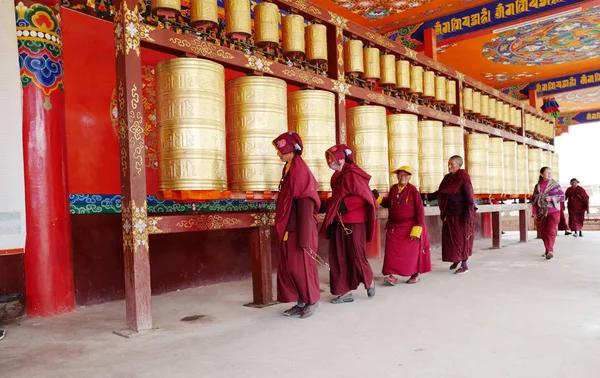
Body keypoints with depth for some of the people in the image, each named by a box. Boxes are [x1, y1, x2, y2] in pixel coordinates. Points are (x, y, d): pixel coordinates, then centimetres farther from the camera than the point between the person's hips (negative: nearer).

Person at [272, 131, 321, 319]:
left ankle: (312, 301, 18)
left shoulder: (299, 171, -16)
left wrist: (305, 237, -21)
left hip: (299, 228, -9)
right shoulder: (290, 169, 11)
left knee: (301, 265, 1)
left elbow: (305, 205, -20)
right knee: (287, 265, 11)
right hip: (289, 228, 9)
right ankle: (301, 302, 21)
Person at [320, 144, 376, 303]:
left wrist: (345, 206, -20)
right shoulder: (337, 176, 11)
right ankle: (346, 292, 14)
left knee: (356, 256, 1)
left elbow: (364, 196, -17)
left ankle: (369, 280, 29)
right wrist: (327, 205, 6)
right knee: (339, 257, 6)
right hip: (339, 223, 8)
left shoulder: (351, 174, -14)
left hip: (354, 223, -8)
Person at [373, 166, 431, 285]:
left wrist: (417, 229, -14)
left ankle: (416, 273, 26)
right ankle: (391, 275, -2)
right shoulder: (393, 188, 4)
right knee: (392, 250, -4)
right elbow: (388, 204, 17)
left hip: (410, 226, -4)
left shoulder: (413, 190, -10)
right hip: (394, 226, 4)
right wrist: (378, 198, -1)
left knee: (412, 251, 8)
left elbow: (420, 210, -10)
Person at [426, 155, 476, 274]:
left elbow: (470, 200, -15)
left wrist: (467, 219, -18)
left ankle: (465, 265, 16)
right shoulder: (448, 178, 7)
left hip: (460, 216, -7)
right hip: (449, 215, 7)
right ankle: (456, 260, 33)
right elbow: (439, 193, 15)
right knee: (449, 239, 12)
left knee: (461, 240, 2)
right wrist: (427, 196, 0)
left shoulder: (464, 181, -14)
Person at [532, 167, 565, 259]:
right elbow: (533, 199, 12)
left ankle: (550, 251, -20)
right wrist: (535, 212, 5)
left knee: (551, 231, -13)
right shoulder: (538, 186, 9)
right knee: (543, 233, 8)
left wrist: (551, 198, -18)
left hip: (553, 212, -3)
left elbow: (562, 196, 0)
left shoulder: (555, 185, 2)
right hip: (541, 213, 3)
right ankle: (548, 250, 23)